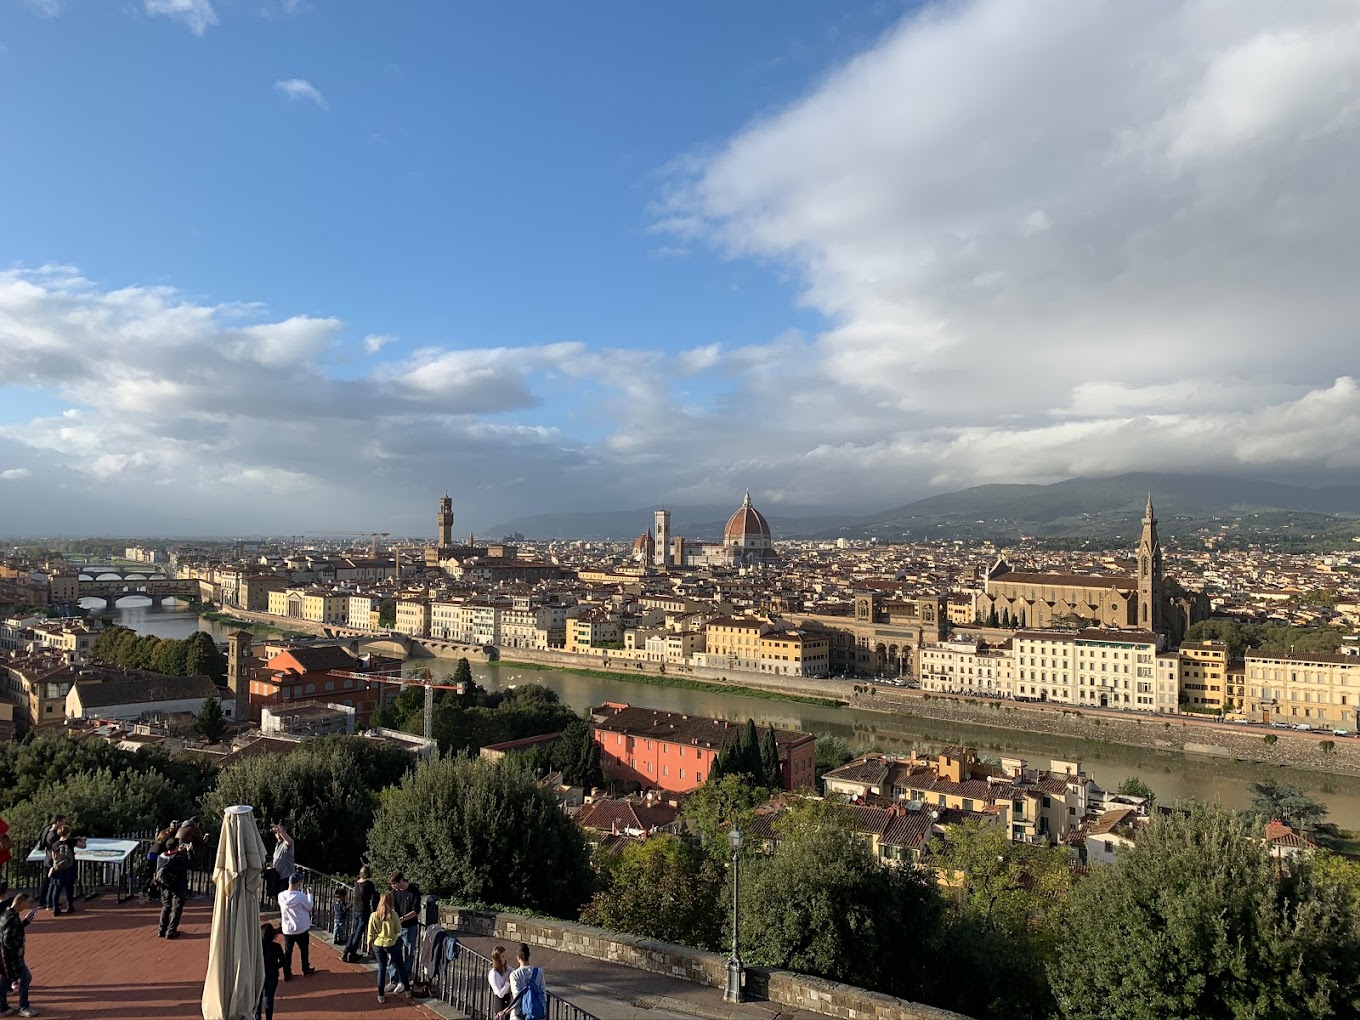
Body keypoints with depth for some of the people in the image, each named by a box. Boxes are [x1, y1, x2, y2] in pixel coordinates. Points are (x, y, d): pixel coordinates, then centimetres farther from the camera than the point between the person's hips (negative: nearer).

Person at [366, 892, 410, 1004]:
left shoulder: (373, 915, -10)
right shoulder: (393, 914, -15)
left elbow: (370, 933, -3)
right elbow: (398, 931, -7)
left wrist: (370, 942, 15)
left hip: (378, 944, 2)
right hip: (392, 944, -2)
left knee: (381, 968, 16)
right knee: (400, 967, 14)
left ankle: (381, 995, 19)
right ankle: (407, 990, 24)